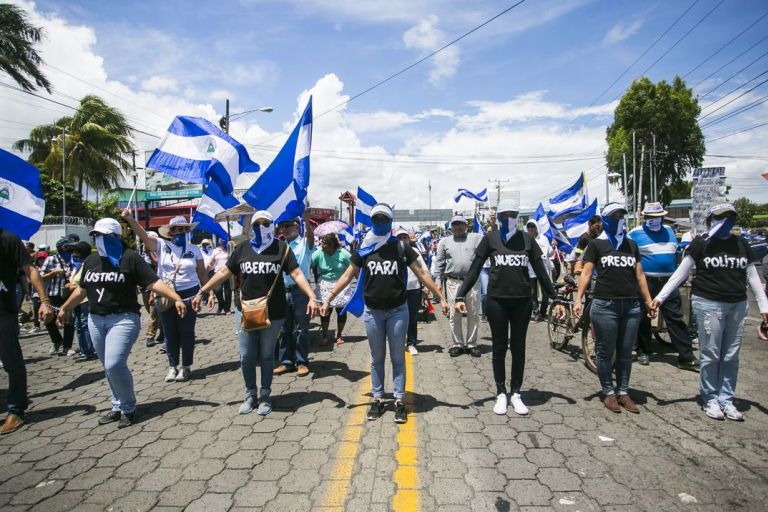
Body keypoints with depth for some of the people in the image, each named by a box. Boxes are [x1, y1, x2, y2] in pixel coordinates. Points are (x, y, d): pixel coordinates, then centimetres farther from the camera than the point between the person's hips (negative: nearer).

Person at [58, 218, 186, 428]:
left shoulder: (130, 258, -10)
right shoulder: (91, 260, 10)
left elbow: (154, 282, -18)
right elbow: (82, 289, 23)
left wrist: (176, 298, -29)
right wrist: (65, 308, 32)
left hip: (123, 319, -7)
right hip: (95, 320, 7)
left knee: (114, 364, -16)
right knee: (109, 367, 12)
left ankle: (129, 408, 3)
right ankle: (118, 406, 26)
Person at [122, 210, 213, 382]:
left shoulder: (194, 249, 2)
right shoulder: (162, 245, 0)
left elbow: (202, 273, 5)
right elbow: (144, 236, -14)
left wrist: (210, 291, 0)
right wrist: (130, 219, -29)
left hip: (189, 295, -1)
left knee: (186, 332, 6)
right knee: (170, 333, 11)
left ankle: (186, 366, 18)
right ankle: (172, 366, 25)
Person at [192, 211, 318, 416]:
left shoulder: (281, 248, -4)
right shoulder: (243, 248, 6)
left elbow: (297, 274, -10)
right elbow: (224, 272, 11)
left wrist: (311, 297, -22)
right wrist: (202, 292, 9)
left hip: (273, 313, -3)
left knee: (266, 356, 9)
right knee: (246, 357, 9)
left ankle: (265, 396, 25)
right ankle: (250, 394, 29)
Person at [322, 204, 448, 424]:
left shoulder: (402, 248, -3)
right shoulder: (364, 250, 1)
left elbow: (422, 274, -1)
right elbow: (348, 276, 6)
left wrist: (441, 298, -3)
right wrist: (328, 299, 2)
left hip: (397, 311, -1)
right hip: (372, 312, 2)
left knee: (397, 357, 8)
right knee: (376, 358, 12)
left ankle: (399, 401, 18)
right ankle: (378, 399, 24)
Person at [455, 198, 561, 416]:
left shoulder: (527, 239, 5)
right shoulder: (490, 238, 0)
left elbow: (541, 272, 8)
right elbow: (474, 269, -3)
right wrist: (460, 296, -12)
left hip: (522, 301, 2)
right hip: (497, 300, -1)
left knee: (518, 347, 9)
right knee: (499, 347, 7)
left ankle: (516, 393, 22)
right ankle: (501, 394, 19)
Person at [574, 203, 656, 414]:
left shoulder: (631, 244, 15)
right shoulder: (596, 244, 1)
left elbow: (639, 275, 16)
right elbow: (586, 272, -5)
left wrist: (648, 301, 13)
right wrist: (578, 298, -15)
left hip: (631, 305, 4)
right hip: (605, 305, -4)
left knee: (625, 352, 10)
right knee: (606, 351, 3)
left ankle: (623, 392, 22)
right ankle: (608, 392, 17)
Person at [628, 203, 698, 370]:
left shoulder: (669, 231, 14)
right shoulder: (635, 233, -3)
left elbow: (674, 253, 24)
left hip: (668, 281, 4)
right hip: (646, 282, -4)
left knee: (676, 318, 3)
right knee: (644, 319, 5)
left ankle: (686, 357, 6)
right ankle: (643, 352, 18)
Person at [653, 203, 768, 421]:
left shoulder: (741, 244, 10)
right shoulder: (701, 243, -3)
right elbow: (681, 272, -5)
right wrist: (660, 296, -12)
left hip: (738, 305, 5)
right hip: (709, 304, -4)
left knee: (731, 356, 9)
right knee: (711, 355, 2)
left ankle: (726, 400, 21)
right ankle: (711, 399, 15)